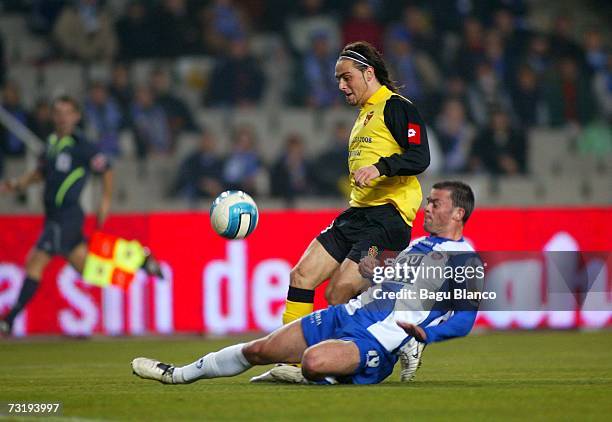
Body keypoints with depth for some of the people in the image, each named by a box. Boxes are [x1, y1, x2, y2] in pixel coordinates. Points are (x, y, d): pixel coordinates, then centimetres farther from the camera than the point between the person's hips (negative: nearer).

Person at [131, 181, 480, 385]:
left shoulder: (467, 261, -3)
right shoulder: (418, 245, 23)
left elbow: (464, 319, -11)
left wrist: (424, 334, -24)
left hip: (377, 339, -8)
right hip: (350, 314, 8)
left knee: (314, 360, -41)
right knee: (259, 350, 6)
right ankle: (179, 374, 20)